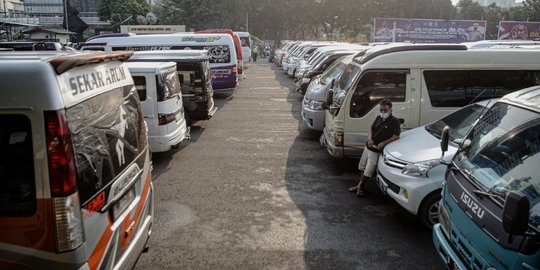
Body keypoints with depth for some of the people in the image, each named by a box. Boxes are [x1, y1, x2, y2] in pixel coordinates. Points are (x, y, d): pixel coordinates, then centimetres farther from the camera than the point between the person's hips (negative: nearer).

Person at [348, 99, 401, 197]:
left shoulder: (394, 121, -13)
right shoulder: (378, 118, 7)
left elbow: (396, 136, -19)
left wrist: (383, 143, -26)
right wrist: (369, 138, -5)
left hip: (376, 151, -7)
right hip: (368, 147, 7)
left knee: (368, 171, -1)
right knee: (362, 167, 18)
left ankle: (361, 186, 20)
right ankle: (360, 185, 34)